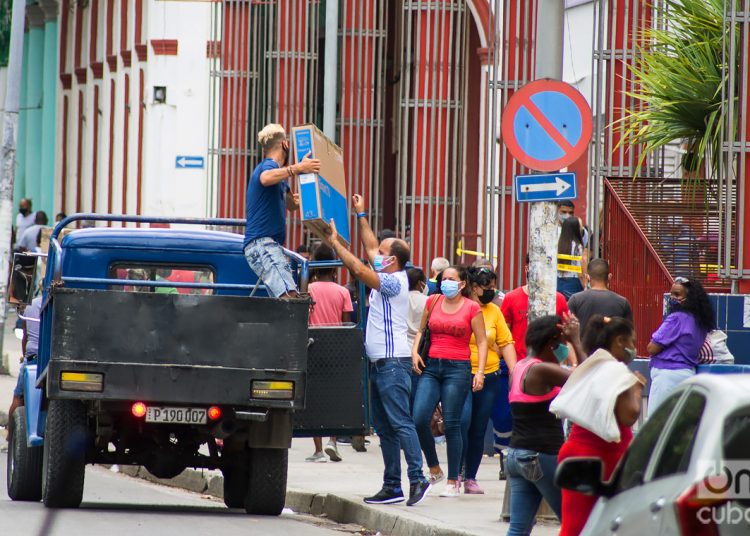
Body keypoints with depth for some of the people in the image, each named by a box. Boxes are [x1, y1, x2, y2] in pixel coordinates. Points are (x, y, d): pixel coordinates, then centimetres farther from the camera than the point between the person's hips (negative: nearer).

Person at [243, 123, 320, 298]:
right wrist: (297, 168, -43)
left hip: (271, 244, 11)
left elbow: (292, 203, 41)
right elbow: (266, 178, -34)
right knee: (289, 294, -28)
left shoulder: (276, 168, 26)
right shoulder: (268, 165, -5)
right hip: (261, 243, -11)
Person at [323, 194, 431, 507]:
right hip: (379, 363, 10)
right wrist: (361, 216, 33)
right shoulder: (387, 277, 14)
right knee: (384, 427, 8)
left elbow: (359, 269, -20)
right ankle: (392, 486, 9)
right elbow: (370, 248, 28)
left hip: (393, 363, -10)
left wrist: (335, 243, -10)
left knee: (401, 422, -14)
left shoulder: (394, 281, -12)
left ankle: (417, 479, -17)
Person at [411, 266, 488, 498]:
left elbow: (482, 342, 2)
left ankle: (453, 482, 6)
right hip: (431, 366, 4)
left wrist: (480, 372, -8)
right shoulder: (433, 302, 11)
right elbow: (421, 329, 22)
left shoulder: (472, 308, 1)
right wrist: (415, 351, 4)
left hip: (457, 368, -4)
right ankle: (435, 470, 11)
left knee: (452, 424, -2)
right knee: (419, 419, -9)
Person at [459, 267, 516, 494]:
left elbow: (506, 342, 12)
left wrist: (514, 372, 3)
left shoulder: (494, 311, 9)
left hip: (489, 378, 4)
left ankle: (470, 478, 13)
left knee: (479, 430, 6)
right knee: (463, 420, -20)